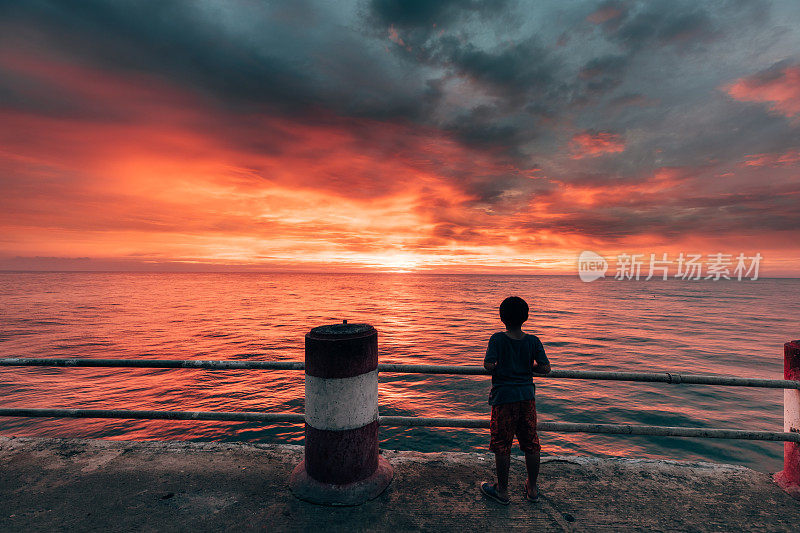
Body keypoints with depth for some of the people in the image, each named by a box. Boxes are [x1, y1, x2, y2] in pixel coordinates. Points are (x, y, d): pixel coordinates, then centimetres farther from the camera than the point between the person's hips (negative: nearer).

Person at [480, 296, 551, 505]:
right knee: (531, 443, 16)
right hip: (527, 396, 4)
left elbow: (488, 365, -21)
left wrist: (498, 368, 1)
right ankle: (532, 489, 30)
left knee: (502, 444, 8)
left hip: (504, 397, -4)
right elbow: (545, 368, -5)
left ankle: (502, 490, 20)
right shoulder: (533, 341, -2)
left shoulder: (498, 339, -11)